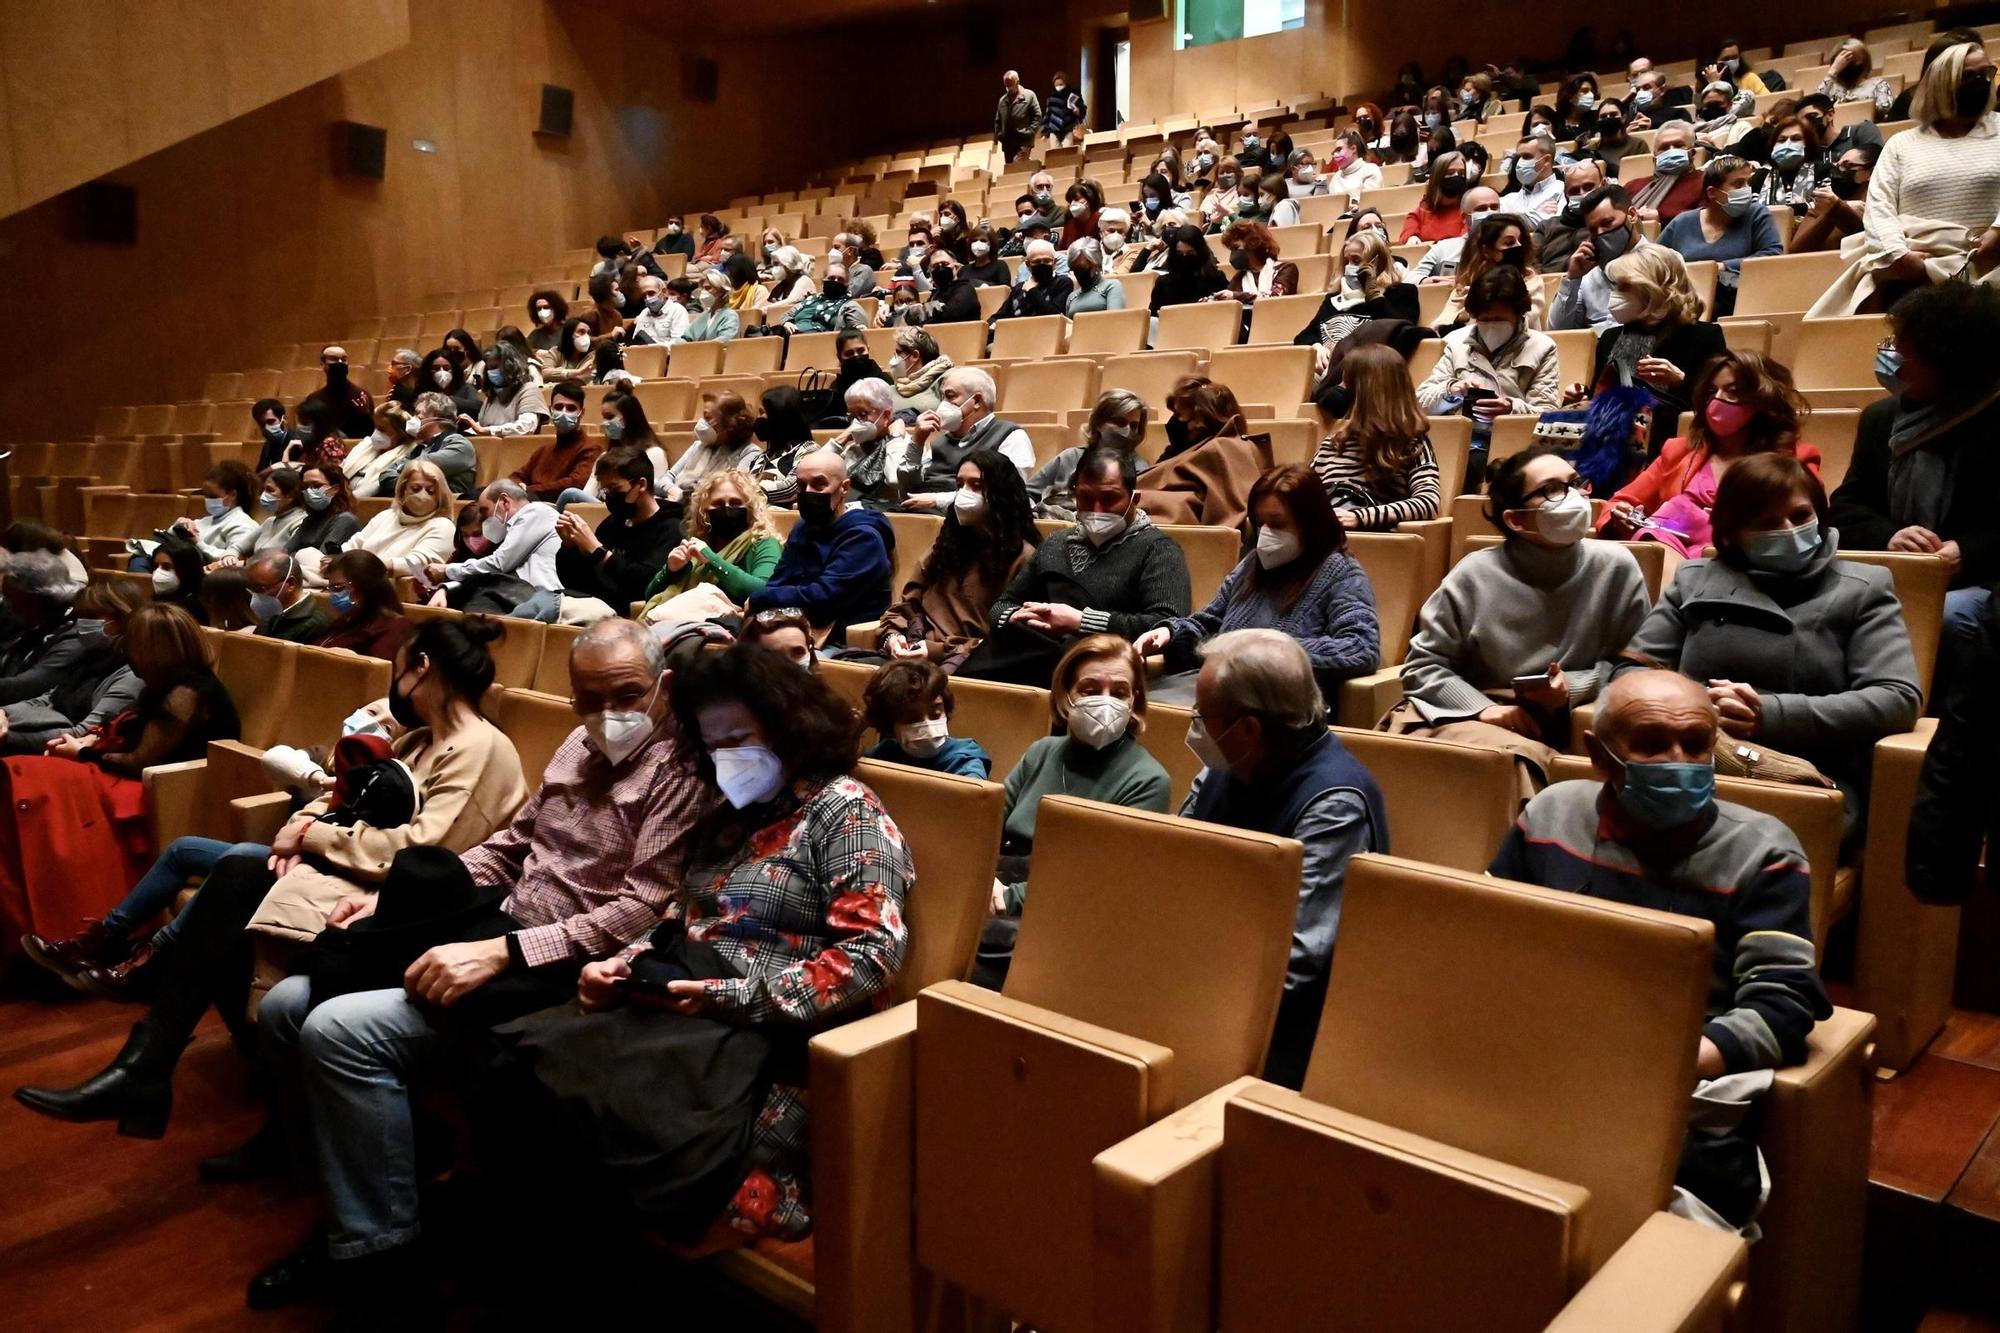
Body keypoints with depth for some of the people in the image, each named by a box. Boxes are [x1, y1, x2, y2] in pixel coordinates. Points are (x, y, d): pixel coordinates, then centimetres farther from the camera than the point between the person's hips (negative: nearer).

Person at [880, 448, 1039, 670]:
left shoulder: (1022, 556, 2)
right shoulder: (948, 538, 23)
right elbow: (910, 599, 20)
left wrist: (940, 650, -13)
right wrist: (893, 635, -2)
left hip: (970, 660, -5)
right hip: (917, 650, 6)